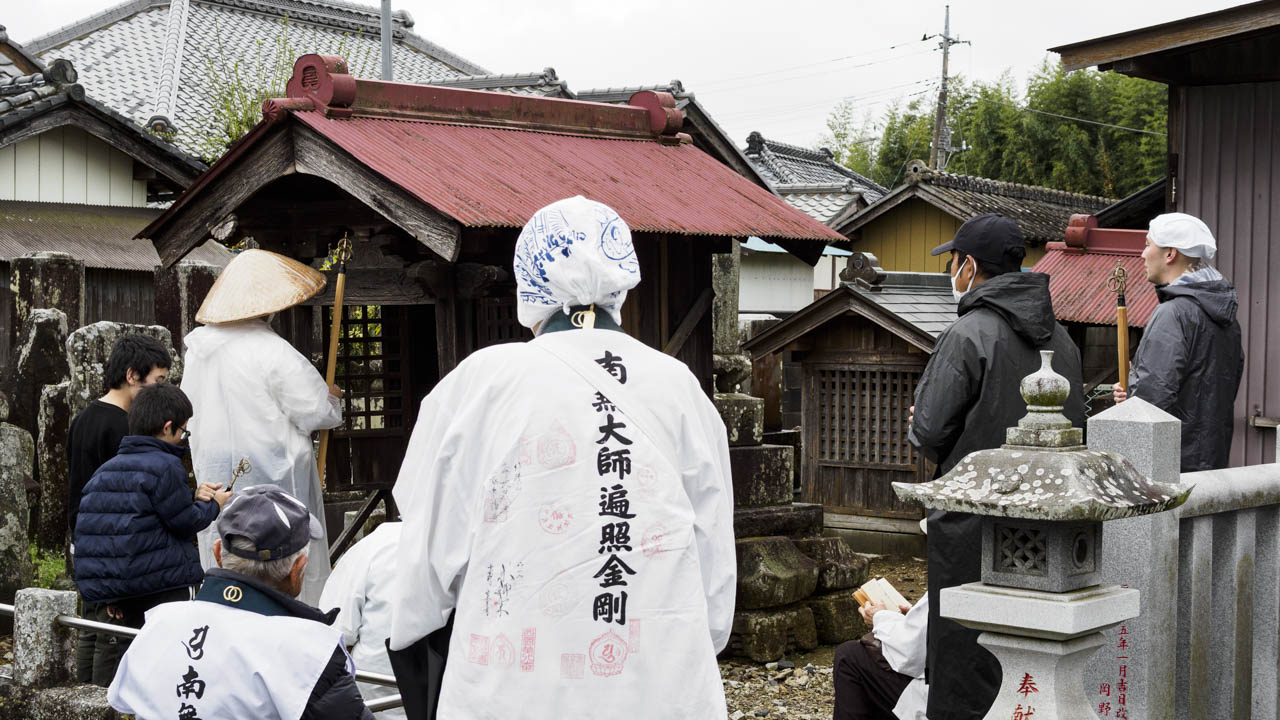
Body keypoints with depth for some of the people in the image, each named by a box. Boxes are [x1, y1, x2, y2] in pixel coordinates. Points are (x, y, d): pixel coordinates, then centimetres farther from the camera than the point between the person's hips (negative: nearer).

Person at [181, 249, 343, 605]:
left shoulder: (198, 346, 4)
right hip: (270, 471, -7)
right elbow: (318, 413, -14)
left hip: (215, 473, 7)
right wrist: (331, 399, 9)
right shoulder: (273, 352, -18)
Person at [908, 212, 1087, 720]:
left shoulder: (968, 334, -14)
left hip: (974, 526, -7)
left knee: (966, 676, 0)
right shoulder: (1059, 337, 10)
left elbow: (929, 431, -15)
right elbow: (1075, 425, 15)